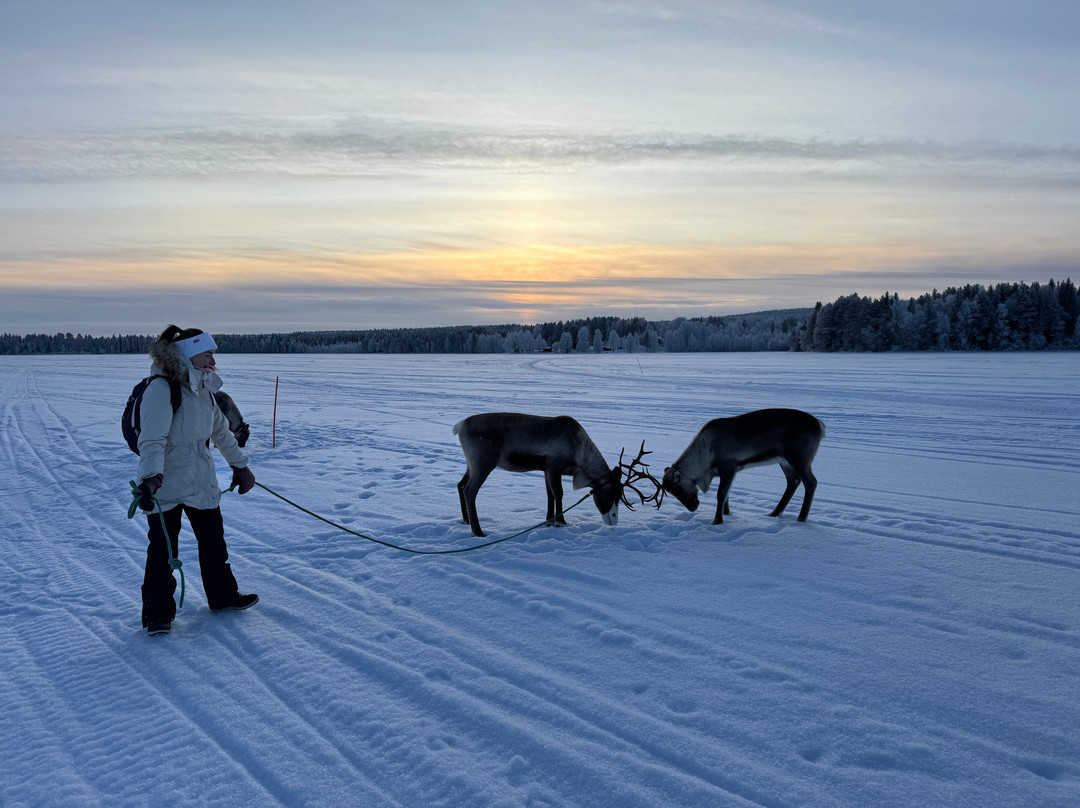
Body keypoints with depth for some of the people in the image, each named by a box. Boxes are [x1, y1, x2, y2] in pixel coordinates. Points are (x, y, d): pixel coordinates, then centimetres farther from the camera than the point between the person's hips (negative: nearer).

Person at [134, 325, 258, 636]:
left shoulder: (204, 389, 7)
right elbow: (152, 439, -27)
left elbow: (221, 432, 20)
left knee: (213, 539, 15)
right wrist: (151, 477, -39)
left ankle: (222, 595, 31)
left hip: (201, 481, 7)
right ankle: (158, 612, 16)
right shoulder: (161, 389, -18)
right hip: (164, 485, -7)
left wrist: (240, 465, 27)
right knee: (163, 549, 1)